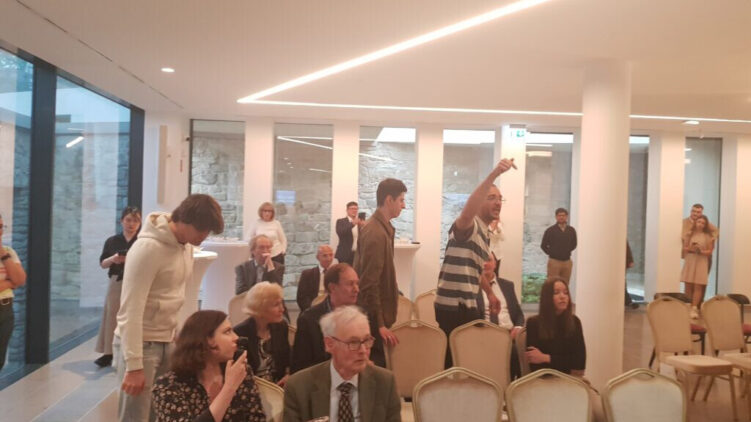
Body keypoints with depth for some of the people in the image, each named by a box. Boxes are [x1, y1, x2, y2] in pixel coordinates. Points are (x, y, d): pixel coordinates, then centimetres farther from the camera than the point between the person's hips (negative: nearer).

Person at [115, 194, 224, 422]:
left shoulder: (186, 245, 4)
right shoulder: (148, 248, -21)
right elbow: (131, 309, -21)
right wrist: (134, 365, -20)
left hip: (168, 342, 7)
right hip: (141, 343, -7)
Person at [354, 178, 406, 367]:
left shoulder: (380, 227, 9)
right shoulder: (376, 233, -22)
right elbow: (369, 283, -24)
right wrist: (379, 324, -22)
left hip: (375, 313, 9)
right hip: (372, 316, -9)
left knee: (375, 365, 17)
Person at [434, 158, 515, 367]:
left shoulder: (483, 232, 16)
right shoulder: (470, 226, -14)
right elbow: (468, 210, -39)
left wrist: (490, 294, 26)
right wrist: (493, 174, -49)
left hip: (470, 305, 9)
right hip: (454, 306, -9)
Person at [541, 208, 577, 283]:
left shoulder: (571, 230, 6)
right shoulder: (550, 230, -2)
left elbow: (574, 244, 20)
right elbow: (543, 245, 2)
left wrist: (567, 252, 10)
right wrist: (551, 253, 0)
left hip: (567, 261, 4)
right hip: (554, 261, -3)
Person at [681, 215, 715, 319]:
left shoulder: (708, 236, 2)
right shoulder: (689, 234, 5)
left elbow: (710, 251, 1)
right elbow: (684, 248, 6)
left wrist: (701, 251, -17)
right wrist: (690, 248, -14)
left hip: (701, 263, -1)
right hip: (689, 261, 1)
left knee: (698, 286, -8)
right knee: (688, 286, 3)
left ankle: (694, 308, -9)